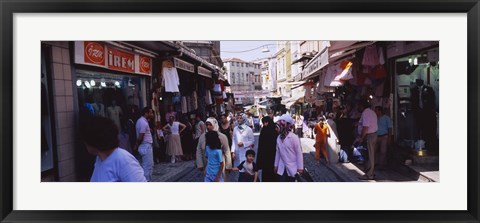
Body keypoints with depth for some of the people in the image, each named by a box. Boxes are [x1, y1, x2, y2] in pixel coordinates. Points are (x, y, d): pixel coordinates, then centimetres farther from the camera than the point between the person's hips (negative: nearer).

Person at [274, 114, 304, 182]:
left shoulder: (294, 137, -15)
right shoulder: (279, 138, 0)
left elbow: (299, 153, -12)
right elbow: (277, 152, 8)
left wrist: (300, 167, -12)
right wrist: (276, 165, 12)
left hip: (292, 167, -4)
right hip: (282, 168, 4)